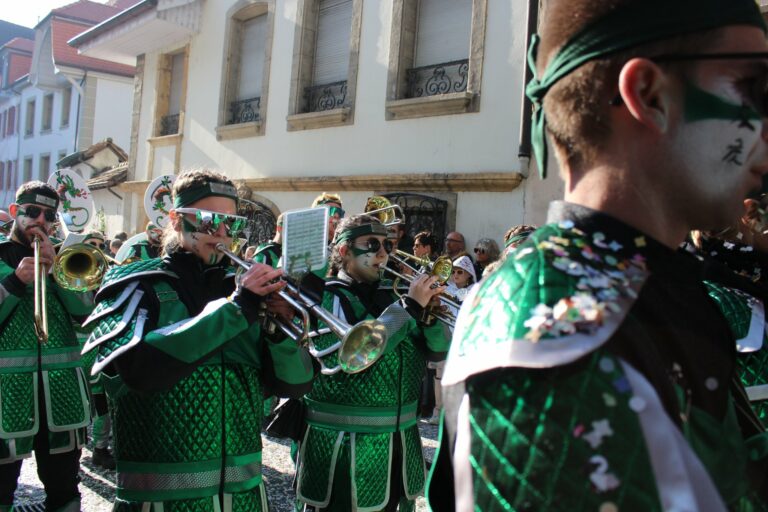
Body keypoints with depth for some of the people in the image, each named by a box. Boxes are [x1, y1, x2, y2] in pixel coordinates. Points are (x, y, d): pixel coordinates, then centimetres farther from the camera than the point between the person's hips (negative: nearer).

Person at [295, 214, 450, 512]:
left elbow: (437, 351, 6)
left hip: (400, 442, 6)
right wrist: (409, 307, -22)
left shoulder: (391, 297, 8)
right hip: (344, 445, -5)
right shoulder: (324, 297, -8)